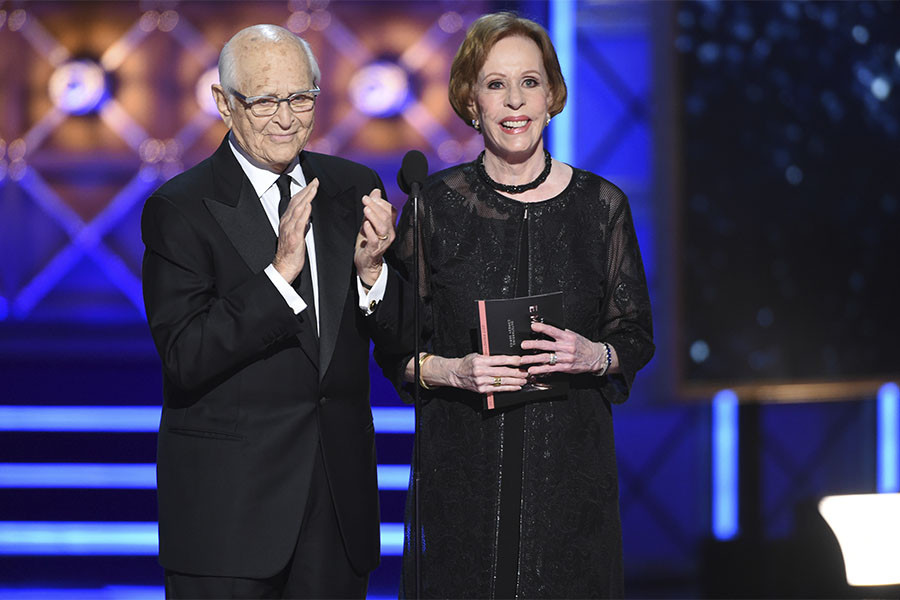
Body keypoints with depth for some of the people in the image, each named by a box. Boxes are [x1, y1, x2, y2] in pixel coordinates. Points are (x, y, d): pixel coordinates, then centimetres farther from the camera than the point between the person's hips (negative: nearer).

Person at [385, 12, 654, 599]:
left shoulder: (601, 204, 3)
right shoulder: (435, 204, 1)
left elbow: (637, 336, 7)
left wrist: (595, 355, -14)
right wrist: (452, 371, -16)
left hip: (570, 462, 1)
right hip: (461, 463, 0)